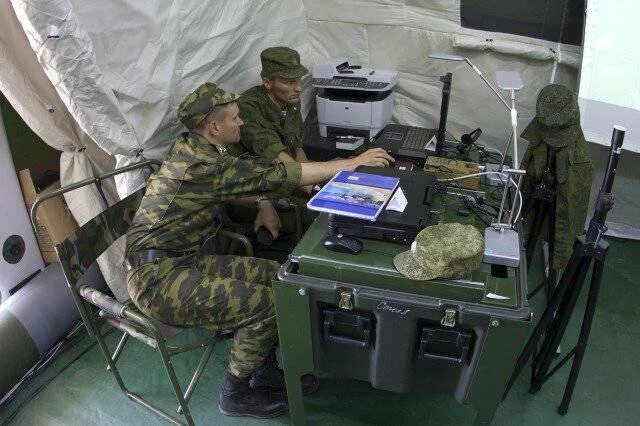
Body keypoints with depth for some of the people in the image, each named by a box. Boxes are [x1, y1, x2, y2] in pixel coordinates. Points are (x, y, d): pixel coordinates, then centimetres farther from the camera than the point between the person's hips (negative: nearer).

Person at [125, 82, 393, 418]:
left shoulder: (192, 149, 6)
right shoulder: (202, 164, -23)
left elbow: (226, 187, 21)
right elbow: (277, 175, -23)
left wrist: (260, 201, 1)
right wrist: (353, 163, -17)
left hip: (182, 261, 10)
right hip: (157, 278, -10)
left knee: (274, 275, 4)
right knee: (265, 302, -18)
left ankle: (264, 373, 15)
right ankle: (236, 395, 4)